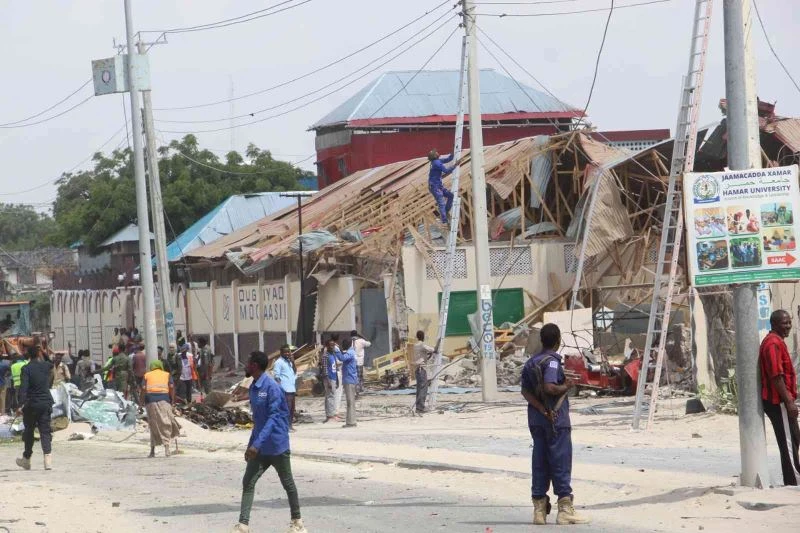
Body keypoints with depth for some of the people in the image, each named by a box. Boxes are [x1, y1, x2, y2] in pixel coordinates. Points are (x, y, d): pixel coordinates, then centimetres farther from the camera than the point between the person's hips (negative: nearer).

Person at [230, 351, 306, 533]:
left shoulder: (272, 388, -18)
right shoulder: (253, 388, 8)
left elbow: (273, 418, -24)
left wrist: (257, 444, -30)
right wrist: (251, 445, 20)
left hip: (276, 446, -8)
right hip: (259, 447, 8)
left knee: (287, 483, 8)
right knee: (248, 483, -1)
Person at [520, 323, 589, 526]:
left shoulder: (531, 362, 11)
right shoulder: (552, 361, -13)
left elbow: (525, 391, 1)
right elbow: (549, 387, -26)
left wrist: (542, 409, -9)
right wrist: (566, 387, -8)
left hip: (537, 418, 7)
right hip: (556, 418, -7)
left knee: (540, 463, 9)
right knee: (561, 462, -4)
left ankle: (539, 510, 9)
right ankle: (565, 509, -5)